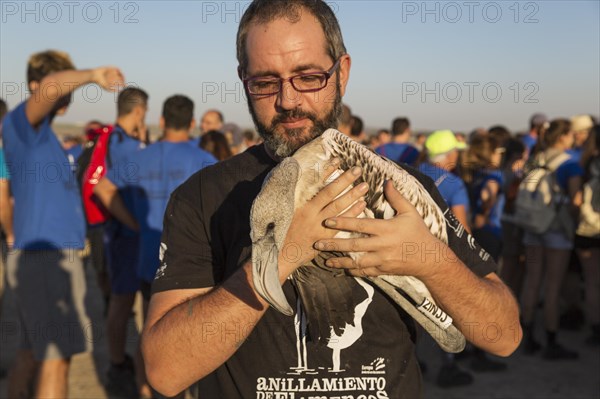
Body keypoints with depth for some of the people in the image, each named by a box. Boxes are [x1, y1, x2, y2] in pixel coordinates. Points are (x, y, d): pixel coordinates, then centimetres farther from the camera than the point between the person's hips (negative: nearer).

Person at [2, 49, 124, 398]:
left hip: (49, 255, 9)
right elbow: (50, 87, -32)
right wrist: (92, 76, -17)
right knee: (56, 358, -6)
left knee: (32, 353, 16)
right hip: (46, 256, -9)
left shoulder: (43, 134, 18)